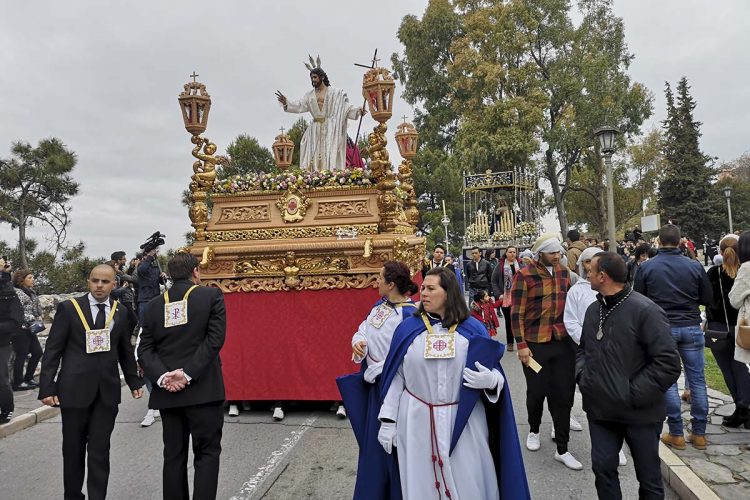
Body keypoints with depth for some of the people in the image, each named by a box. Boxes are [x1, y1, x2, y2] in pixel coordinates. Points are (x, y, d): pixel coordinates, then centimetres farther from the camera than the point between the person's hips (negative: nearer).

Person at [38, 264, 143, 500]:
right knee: (73, 449, 12)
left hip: (107, 390, 2)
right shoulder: (68, 308, -3)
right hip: (74, 389, -1)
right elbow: (52, 350, -3)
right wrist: (47, 387, -9)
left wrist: (134, 381, 12)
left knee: (100, 450, 5)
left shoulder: (120, 312, 5)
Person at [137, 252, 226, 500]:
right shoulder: (212, 295, -5)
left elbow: (144, 350, 2)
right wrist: (189, 373, -13)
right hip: (203, 390, -4)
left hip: (168, 394, 4)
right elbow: (215, 339, -13)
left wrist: (162, 376, -7)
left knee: (173, 456, 15)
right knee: (207, 454, 6)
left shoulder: (153, 306, 7)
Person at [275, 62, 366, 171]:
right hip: (315, 129, 4)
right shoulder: (310, 95, 17)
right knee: (314, 154, -4)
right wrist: (286, 102, -4)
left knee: (330, 153, -11)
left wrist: (358, 110, -14)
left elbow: (346, 106, 1)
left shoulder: (335, 93, 6)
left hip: (330, 128, -4)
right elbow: (300, 106, 9)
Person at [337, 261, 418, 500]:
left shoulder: (408, 314, -24)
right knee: (371, 437, 22)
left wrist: (373, 371, -19)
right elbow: (364, 328, 9)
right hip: (373, 380, 9)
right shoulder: (380, 304, 3)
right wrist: (357, 341, -14)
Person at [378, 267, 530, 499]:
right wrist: (387, 420, -1)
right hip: (417, 421, 1)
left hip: (464, 421, 0)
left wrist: (491, 380, -19)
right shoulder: (407, 329, -1)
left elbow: (495, 373, 4)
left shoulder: (473, 329, -1)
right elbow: (395, 378, 1)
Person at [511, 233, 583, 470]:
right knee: (537, 392, 11)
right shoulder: (525, 276, -10)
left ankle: (562, 449, 19)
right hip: (535, 345, -4)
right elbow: (517, 313, -9)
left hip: (563, 343, 4)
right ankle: (533, 430, 39)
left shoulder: (563, 272, 6)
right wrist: (521, 345, -13)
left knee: (563, 394, 7)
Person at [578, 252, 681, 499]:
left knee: (648, 477, 15)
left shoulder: (645, 310, -17)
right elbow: (583, 349, 20)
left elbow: (668, 364, -20)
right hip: (600, 410, 6)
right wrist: (582, 376, 2)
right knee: (603, 468, 14)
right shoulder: (594, 309, 7)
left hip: (639, 413, -5)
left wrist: (633, 394, -19)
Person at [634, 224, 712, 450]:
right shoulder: (695, 266, -3)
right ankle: (699, 434, 18)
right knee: (697, 380, 10)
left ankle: (676, 434, 12)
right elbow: (708, 298, 5)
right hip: (691, 327, 1)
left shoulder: (646, 267, -6)